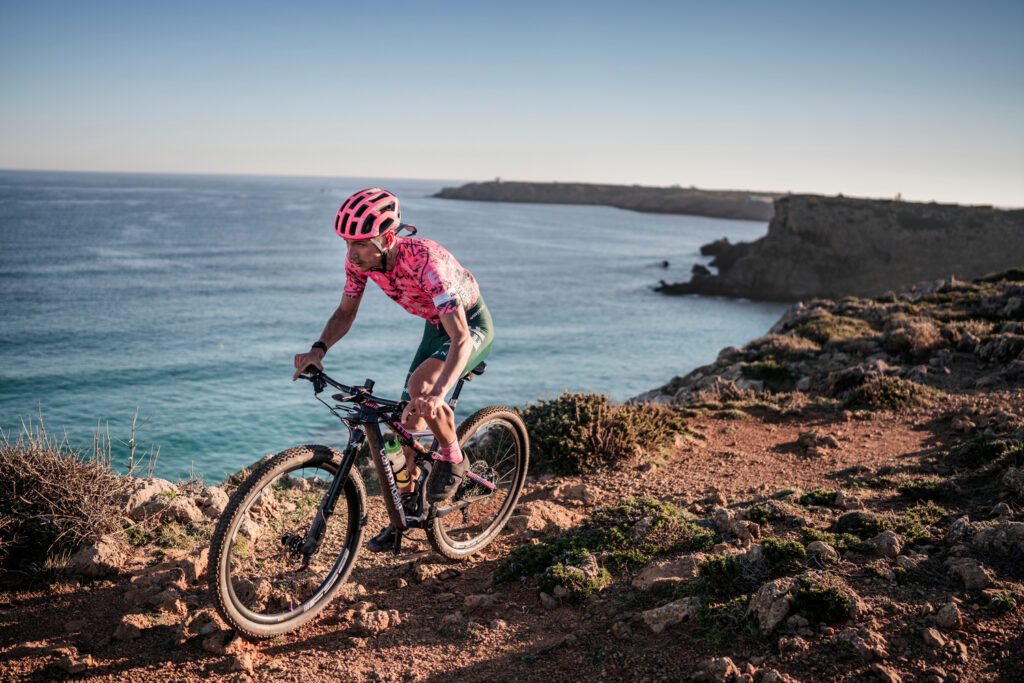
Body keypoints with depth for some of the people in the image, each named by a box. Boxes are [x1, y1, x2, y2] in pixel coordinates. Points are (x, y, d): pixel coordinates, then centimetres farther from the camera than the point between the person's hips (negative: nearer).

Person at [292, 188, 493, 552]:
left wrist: (439, 392, -56)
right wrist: (318, 349, -25)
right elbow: (345, 313, -5)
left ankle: (452, 458, -5)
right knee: (411, 416, 2)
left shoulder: (426, 261, -38)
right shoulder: (360, 258, -19)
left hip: (472, 325, -7)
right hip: (436, 325, 7)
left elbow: (460, 338, -42)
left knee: (419, 387, -31)